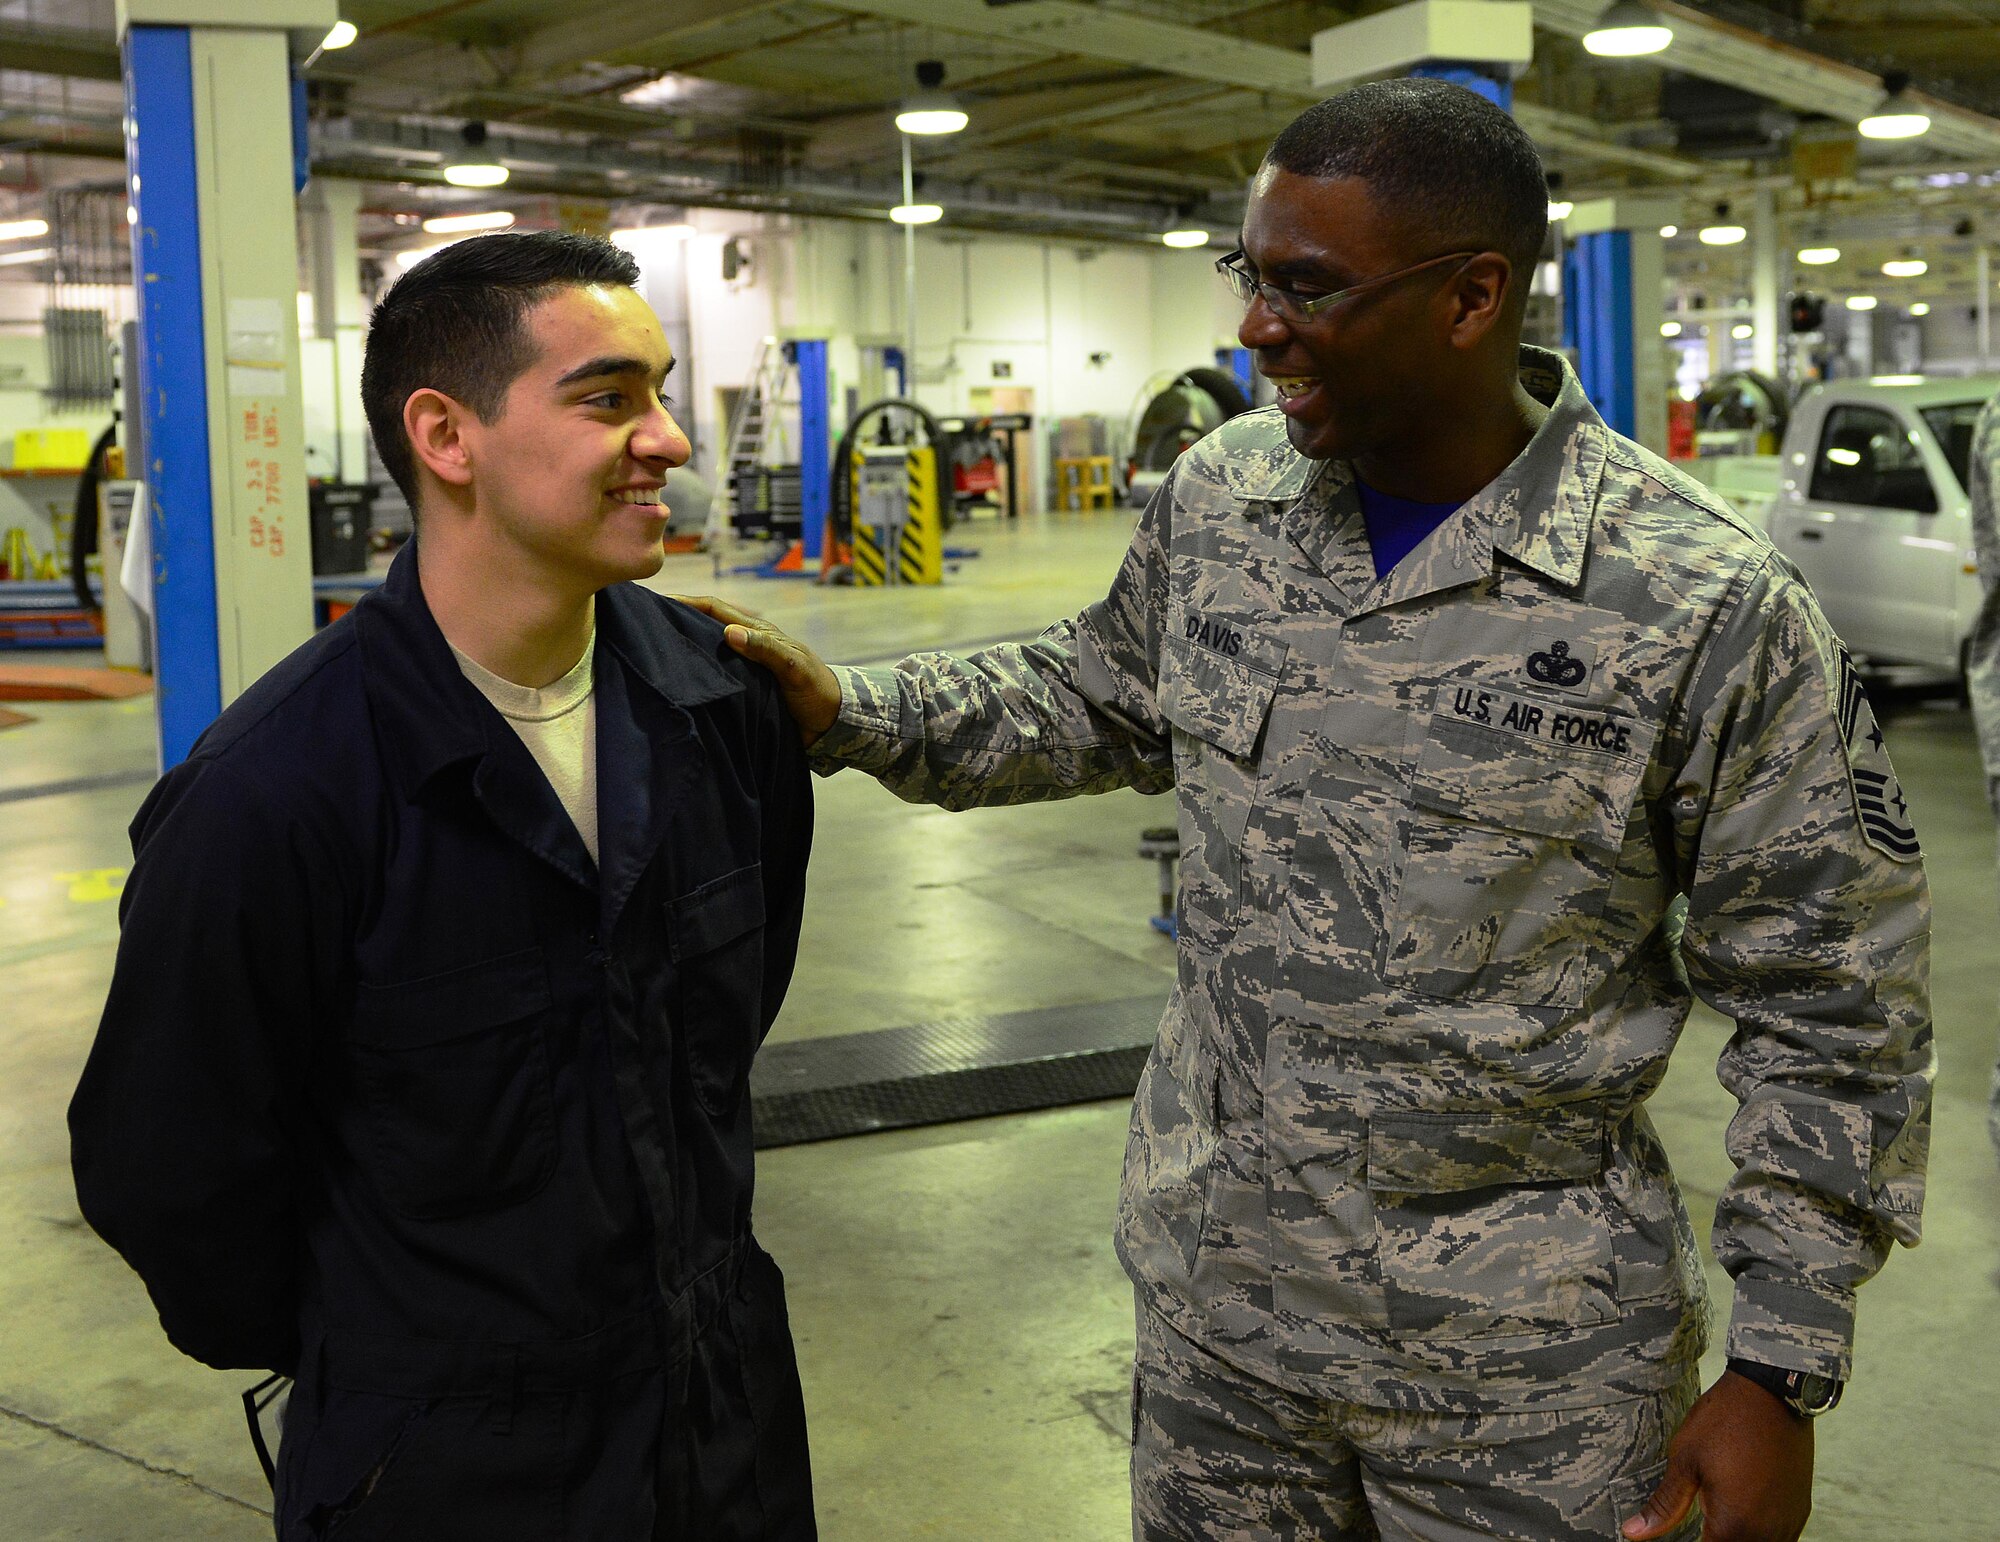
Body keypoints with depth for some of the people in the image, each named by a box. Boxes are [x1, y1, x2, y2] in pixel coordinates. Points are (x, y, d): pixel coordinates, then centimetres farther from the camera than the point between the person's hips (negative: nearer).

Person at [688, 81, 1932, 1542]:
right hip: (1214, 1283, 4)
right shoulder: (1217, 499, -3)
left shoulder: (1711, 603, -16)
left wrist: (1781, 1376, -9)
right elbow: (1099, 697, 17)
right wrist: (853, 711, 3)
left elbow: (1827, 1001, -9)